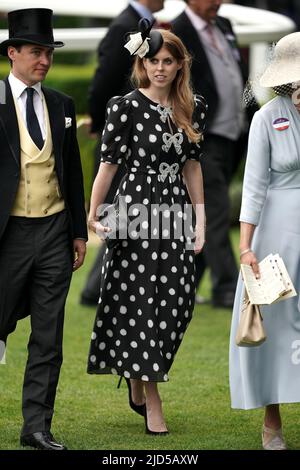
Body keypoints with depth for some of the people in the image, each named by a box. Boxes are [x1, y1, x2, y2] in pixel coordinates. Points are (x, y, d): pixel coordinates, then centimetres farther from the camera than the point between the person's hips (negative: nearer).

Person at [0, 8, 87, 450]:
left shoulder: (61, 105, 10)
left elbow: (73, 171, 14)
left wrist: (79, 231, 12)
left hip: (55, 233, 4)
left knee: (48, 339, 5)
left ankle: (37, 426, 10)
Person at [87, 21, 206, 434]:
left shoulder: (192, 108, 8)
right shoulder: (126, 107, -6)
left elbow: (192, 165, 13)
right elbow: (109, 162, -6)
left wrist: (200, 220, 10)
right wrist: (93, 215, -11)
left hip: (176, 212, 5)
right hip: (137, 209, -5)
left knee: (175, 304, 4)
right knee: (139, 304, -3)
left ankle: (137, 382, 25)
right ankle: (152, 402, 2)